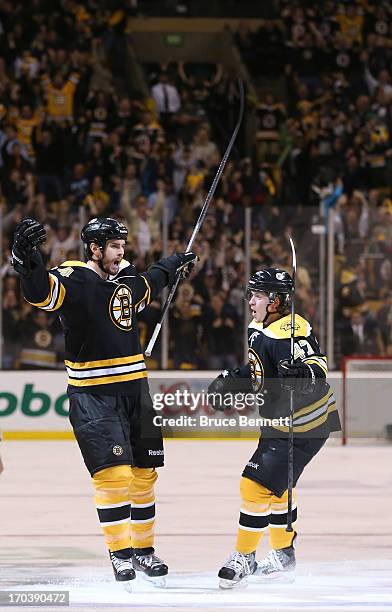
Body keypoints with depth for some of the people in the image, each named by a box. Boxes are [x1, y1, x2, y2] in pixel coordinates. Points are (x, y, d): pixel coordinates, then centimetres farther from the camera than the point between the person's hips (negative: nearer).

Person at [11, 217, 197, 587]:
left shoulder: (127, 279, 9)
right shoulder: (74, 280, -14)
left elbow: (149, 284, 35)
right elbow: (39, 292, -34)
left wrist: (175, 265, 50)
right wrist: (27, 260, -54)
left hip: (134, 389, 7)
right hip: (92, 394, -7)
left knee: (143, 472, 10)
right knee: (113, 474, -12)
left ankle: (143, 549, 22)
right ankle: (120, 553, -3)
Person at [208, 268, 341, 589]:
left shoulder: (289, 331, -24)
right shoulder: (259, 330, 7)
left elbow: (318, 367, -35)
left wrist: (302, 374, -55)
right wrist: (230, 380, 17)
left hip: (302, 429, -11)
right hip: (282, 422, 11)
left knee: (257, 486, -11)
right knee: (277, 486, 22)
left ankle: (244, 557, 2)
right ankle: (284, 555, 37)